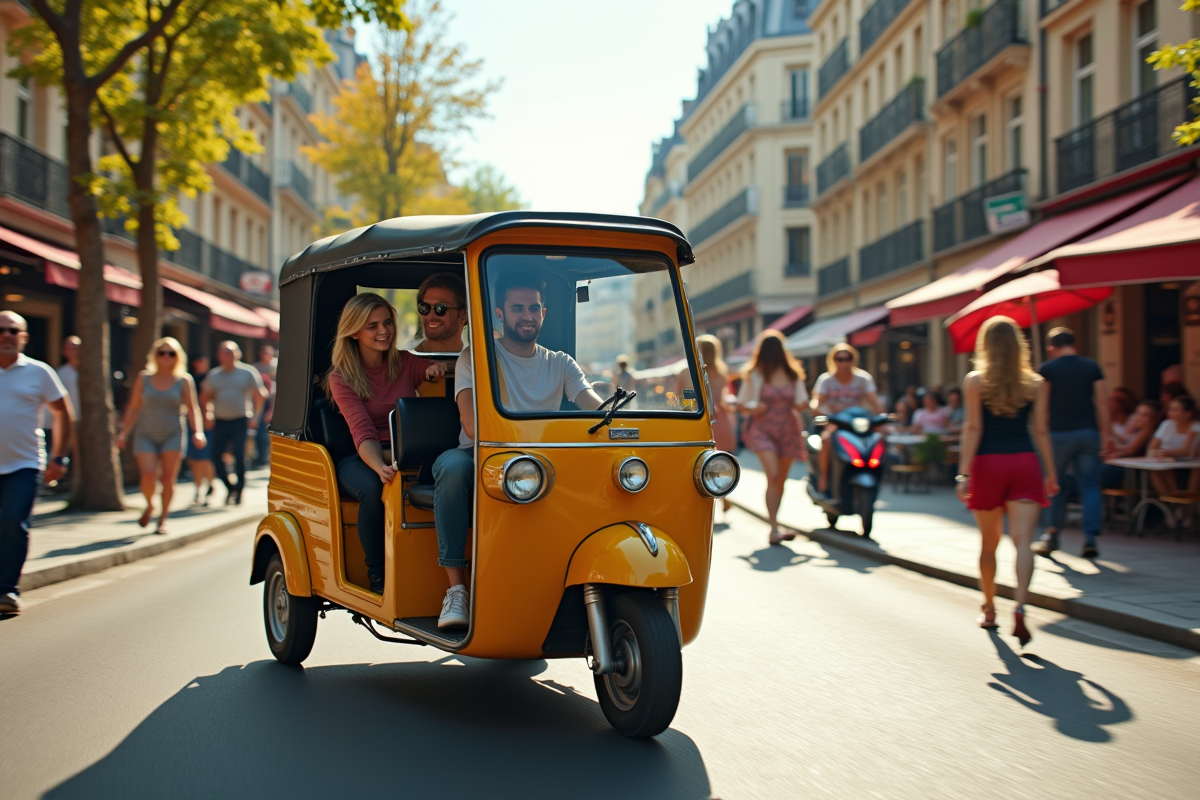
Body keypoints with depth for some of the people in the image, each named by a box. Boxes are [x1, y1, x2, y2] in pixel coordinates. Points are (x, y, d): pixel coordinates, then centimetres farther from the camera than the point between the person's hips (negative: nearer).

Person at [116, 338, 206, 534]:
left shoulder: (184, 381, 3)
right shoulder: (143, 378, 7)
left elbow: (192, 409, 0)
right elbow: (133, 408, 11)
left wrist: (198, 432, -14)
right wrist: (124, 432, 3)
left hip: (173, 435, 0)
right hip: (146, 435, 0)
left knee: (168, 478, -5)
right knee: (148, 475, -16)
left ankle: (163, 519, 10)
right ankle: (149, 506, 15)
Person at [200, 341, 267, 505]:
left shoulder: (247, 373, 1)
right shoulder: (214, 375, 10)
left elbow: (259, 395, 4)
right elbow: (205, 397, 19)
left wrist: (254, 415, -1)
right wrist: (207, 414, 6)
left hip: (240, 421, -3)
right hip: (220, 422, 3)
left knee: (240, 457, -8)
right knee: (216, 456, -1)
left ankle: (239, 491, 5)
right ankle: (229, 488, 17)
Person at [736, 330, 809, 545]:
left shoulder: (793, 374, 7)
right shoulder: (755, 374, -1)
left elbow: (801, 402, 13)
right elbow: (741, 404, 3)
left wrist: (801, 405, -11)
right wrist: (753, 408, -18)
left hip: (788, 430, 4)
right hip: (763, 430, -4)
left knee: (781, 480, 9)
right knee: (773, 476, -20)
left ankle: (774, 527, 24)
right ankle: (774, 529, -21)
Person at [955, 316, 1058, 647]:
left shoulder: (975, 381, -2)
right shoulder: (1037, 384, 4)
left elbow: (973, 429, -7)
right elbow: (1040, 431, 5)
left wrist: (964, 473, -7)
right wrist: (1051, 473, 12)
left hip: (988, 464, 0)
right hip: (1025, 462, 1)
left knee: (989, 543, 14)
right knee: (1023, 540, -7)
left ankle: (989, 609, 28)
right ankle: (1020, 607, -26)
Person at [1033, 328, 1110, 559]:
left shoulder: (1047, 369, -2)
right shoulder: (1092, 367, 6)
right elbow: (1102, 401, 0)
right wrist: (1105, 434, 2)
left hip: (1059, 433, -2)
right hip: (1088, 432, 2)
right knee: (1090, 485, 4)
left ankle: (1052, 536, 13)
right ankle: (1090, 538, -5)